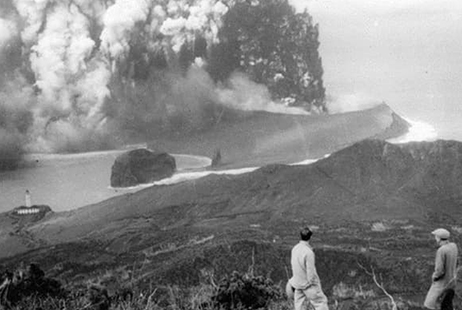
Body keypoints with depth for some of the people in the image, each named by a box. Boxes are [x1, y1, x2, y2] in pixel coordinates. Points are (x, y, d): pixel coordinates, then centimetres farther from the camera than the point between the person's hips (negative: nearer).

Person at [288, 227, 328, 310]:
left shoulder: (295, 248, 0)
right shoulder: (308, 252, -24)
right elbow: (311, 271, -22)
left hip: (297, 282, 7)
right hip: (307, 284, -7)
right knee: (321, 301, 5)